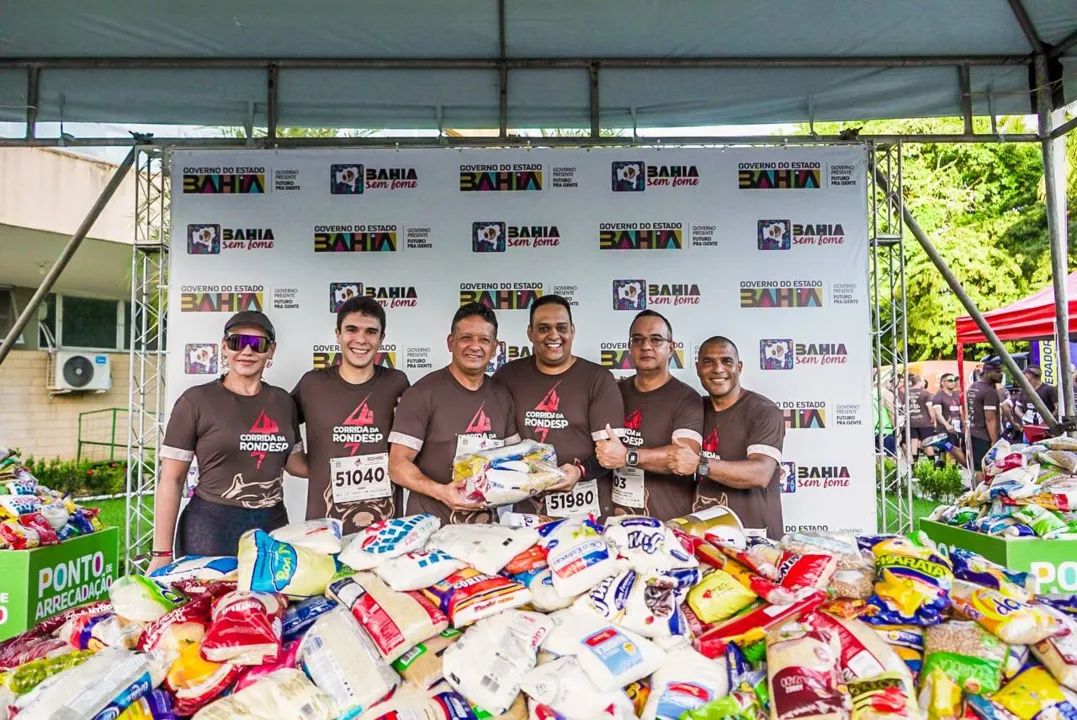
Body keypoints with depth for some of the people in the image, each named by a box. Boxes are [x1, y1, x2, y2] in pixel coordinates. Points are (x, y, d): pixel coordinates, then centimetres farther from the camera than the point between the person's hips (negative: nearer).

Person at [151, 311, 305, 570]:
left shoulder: (282, 401, 7)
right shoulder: (196, 401, -5)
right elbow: (171, 479, -5)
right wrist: (162, 553, -8)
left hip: (272, 525, 4)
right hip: (211, 527, -3)